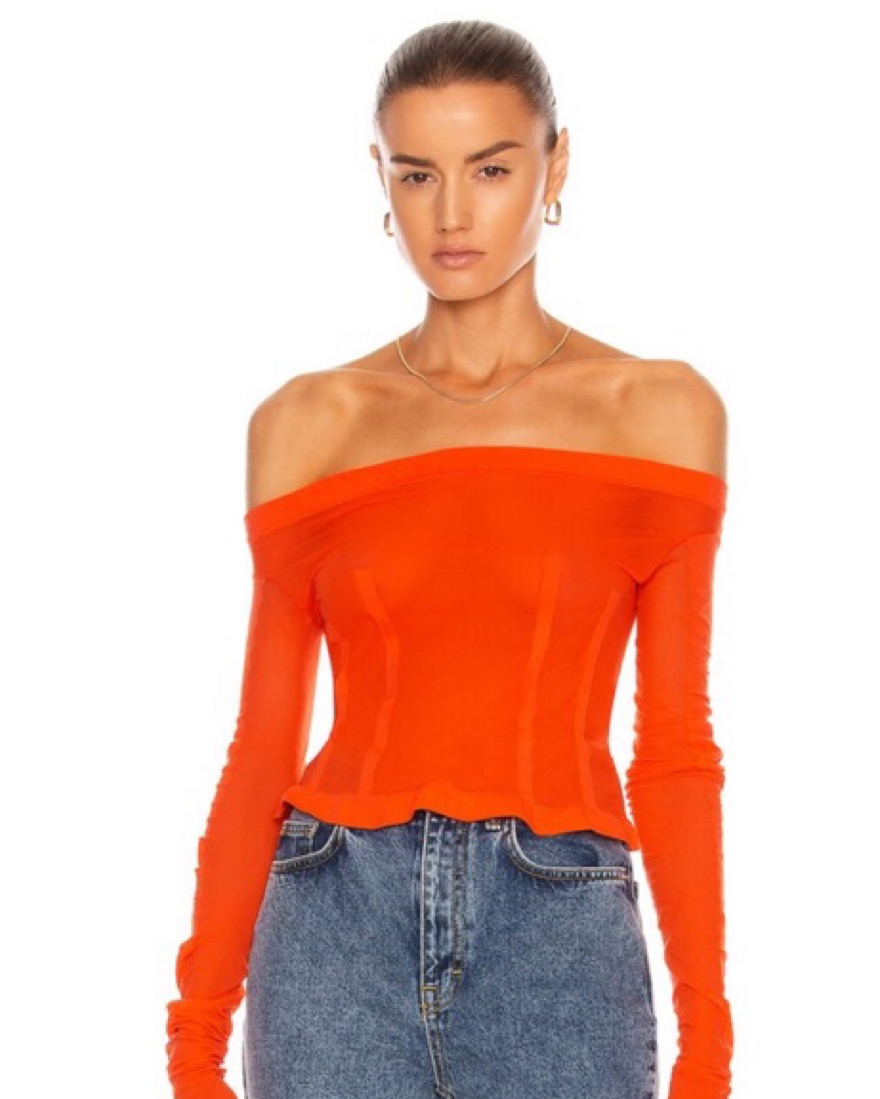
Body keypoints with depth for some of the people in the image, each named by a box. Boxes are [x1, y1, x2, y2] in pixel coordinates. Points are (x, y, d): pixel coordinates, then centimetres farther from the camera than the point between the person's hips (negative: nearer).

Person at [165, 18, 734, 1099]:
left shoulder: (662, 412, 4)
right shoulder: (306, 424, 6)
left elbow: (674, 746, 3)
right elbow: (262, 741, 7)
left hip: (558, 930, 0)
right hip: (338, 925, 1)